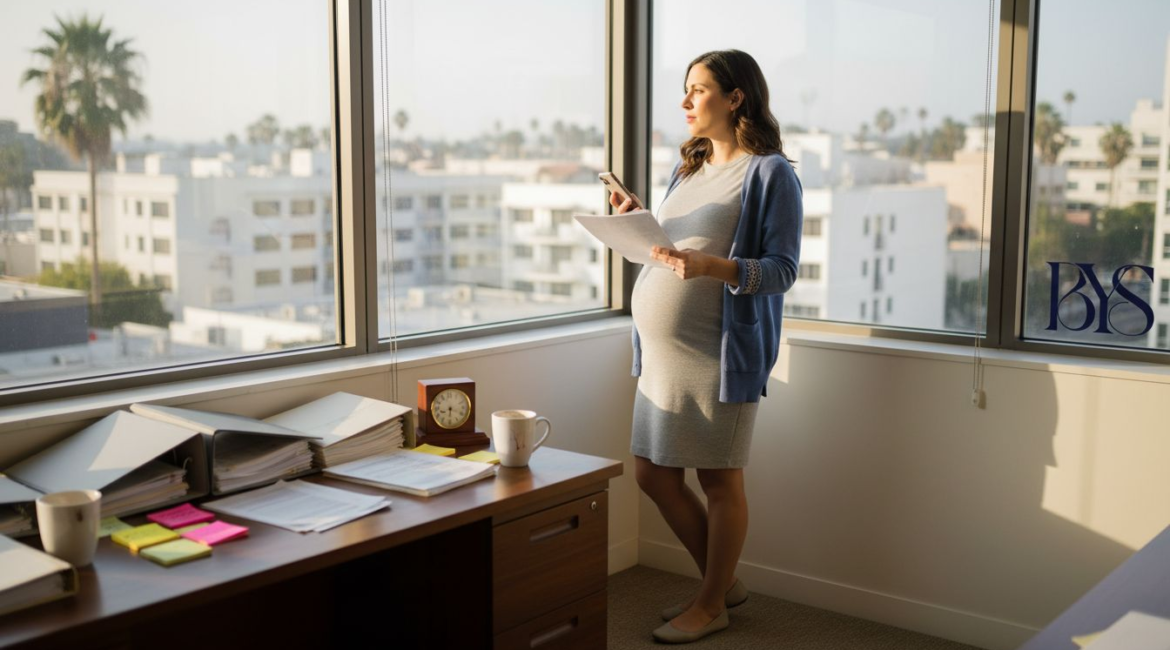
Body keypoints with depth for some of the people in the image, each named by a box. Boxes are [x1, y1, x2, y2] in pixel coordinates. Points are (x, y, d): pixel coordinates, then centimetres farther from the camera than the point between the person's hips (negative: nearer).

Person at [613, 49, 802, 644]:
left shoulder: (771, 174, -7)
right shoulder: (689, 169, 16)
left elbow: (781, 270, -14)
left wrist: (711, 267, -28)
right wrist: (637, 225, 4)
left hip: (720, 353, -8)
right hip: (662, 351, 8)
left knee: (719, 481, 5)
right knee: (654, 476, 12)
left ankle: (712, 606, 23)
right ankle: (722, 581, 31)